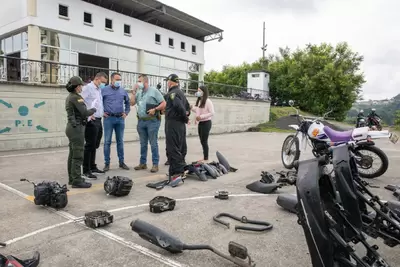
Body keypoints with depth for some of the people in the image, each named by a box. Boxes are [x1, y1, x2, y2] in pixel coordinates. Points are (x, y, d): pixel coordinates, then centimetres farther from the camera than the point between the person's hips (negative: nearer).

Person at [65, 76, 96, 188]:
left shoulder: (69, 97, 14)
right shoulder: (76, 97, -15)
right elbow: (85, 113, -20)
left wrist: (89, 114, 11)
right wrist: (93, 110, -2)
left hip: (71, 127, 10)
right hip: (77, 128, -10)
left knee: (72, 154, 13)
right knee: (78, 155, -7)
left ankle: (72, 178, 21)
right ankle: (77, 181, -4)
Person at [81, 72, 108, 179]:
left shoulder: (99, 90, 18)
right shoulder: (88, 88, -8)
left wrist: (103, 112, 12)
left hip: (99, 121, 8)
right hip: (91, 121, -8)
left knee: (95, 146, 15)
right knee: (89, 146, -5)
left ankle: (92, 167, 26)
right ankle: (86, 171, 2)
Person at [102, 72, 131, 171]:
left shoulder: (123, 91, 10)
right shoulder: (104, 90, 0)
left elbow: (127, 103, 21)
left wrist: (126, 113, 12)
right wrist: (101, 112, -1)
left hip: (120, 119, 3)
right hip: (109, 118, -3)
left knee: (120, 141, 9)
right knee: (107, 141, 0)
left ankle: (121, 162, 17)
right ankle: (107, 163, 8)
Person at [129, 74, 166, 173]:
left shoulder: (154, 91, -2)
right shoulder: (139, 93, 14)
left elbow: (164, 104, -5)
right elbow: (132, 103, 8)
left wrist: (155, 109, -16)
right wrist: (134, 92, 3)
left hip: (152, 121, -6)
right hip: (141, 121, 6)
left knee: (153, 143, -2)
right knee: (143, 144, 12)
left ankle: (155, 164, 5)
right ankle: (143, 163, 21)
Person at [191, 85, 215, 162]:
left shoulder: (208, 101, -14)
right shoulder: (199, 101, 11)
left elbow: (212, 113, -18)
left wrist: (201, 117, -22)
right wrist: (192, 108, 5)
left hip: (206, 123, -8)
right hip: (200, 123, 8)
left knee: (204, 141, -4)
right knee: (202, 141, 12)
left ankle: (206, 158, 7)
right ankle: (204, 157, 23)